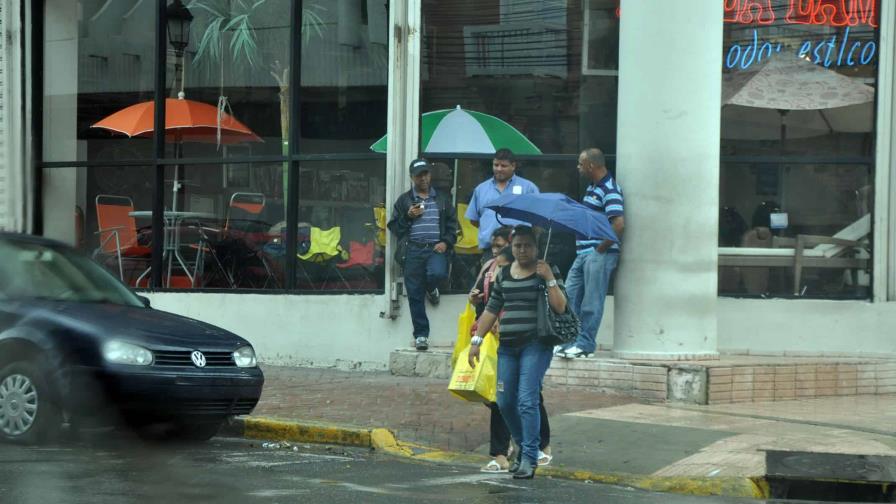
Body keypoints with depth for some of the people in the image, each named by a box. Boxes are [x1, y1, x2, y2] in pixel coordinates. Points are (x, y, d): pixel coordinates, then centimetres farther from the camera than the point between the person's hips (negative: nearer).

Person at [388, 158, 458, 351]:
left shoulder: (443, 199, 15)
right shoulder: (404, 200, 14)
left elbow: (453, 225, 13)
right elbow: (394, 227, 11)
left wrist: (446, 242, -4)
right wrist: (408, 217, -6)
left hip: (435, 248, 0)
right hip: (413, 250, 1)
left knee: (437, 273, -31)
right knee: (415, 294, -2)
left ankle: (431, 288, 8)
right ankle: (421, 335, 5)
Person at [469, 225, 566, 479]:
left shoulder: (545, 272, 1)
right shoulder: (503, 275, 14)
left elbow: (560, 307, -9)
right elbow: (491, 310, 17)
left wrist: (549, 278, -16)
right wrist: (477, 340, 13)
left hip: (535, 346, -5)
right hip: (507, 346, 6)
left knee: (527, 401, -14)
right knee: (505, 402, 6)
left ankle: (529, 458, -11)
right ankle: (523, 447, 25)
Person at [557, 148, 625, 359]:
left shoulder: (610, 190, -15)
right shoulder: (592, 187, 16)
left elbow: (618, 224, -24)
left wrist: (601, 247, -18)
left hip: (599, 254, -10)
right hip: (583, 253, 10)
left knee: (591, 302, -4)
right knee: (570, 297, 11)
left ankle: (585, 344, 2)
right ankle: (570, 341, 18)